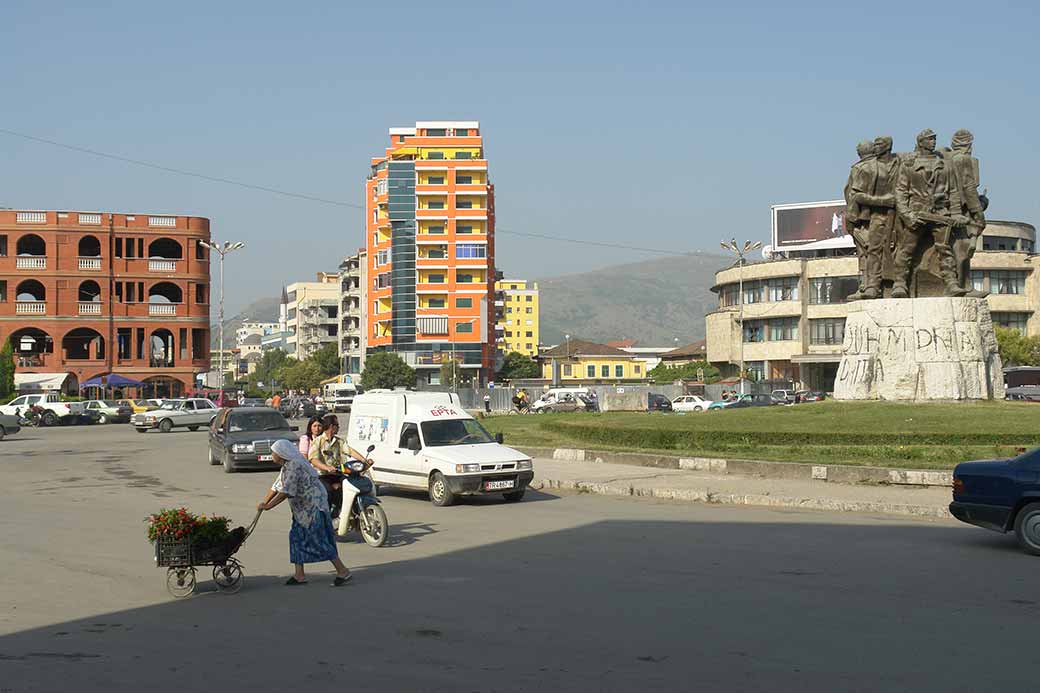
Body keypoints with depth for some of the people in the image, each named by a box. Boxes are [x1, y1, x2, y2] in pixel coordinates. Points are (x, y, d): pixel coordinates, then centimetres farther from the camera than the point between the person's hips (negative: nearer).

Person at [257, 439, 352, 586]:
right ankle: (299, 575, 14)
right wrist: (264, 502, 12)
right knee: (296, 537, 9)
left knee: (319, 540, -9)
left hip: (314, 506, -11)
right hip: (302, 509, 11)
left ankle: (343, 571, -3)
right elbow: (276, 486, 18)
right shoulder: (286, 466, 11)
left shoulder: (294, 466, -22)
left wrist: (268, 506, -24)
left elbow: (286, 492, -27)